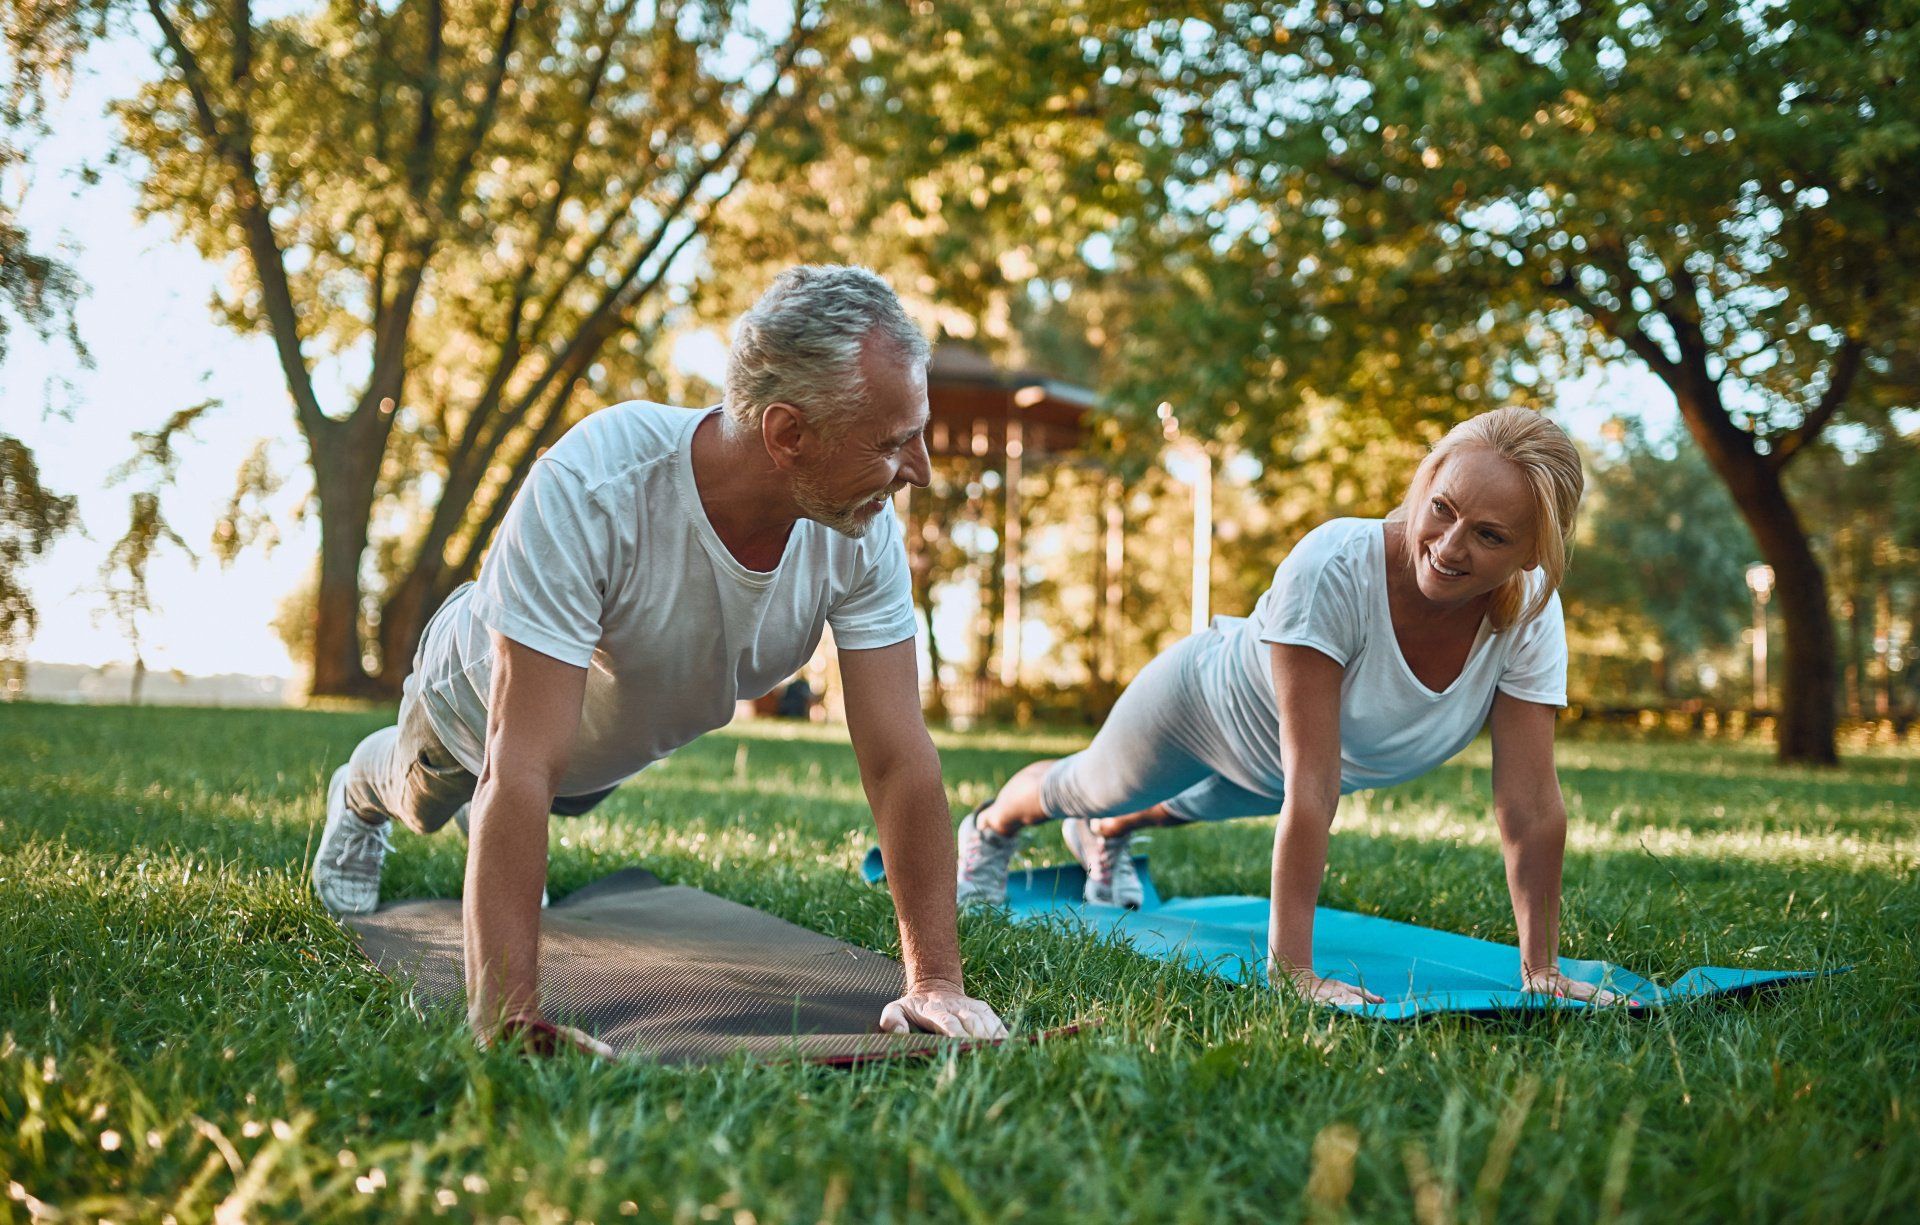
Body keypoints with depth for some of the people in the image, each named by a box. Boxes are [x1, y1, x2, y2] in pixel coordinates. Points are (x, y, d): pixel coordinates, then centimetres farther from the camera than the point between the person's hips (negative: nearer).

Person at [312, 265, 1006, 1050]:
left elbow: (900, 759, -32)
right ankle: (359, 796, 63)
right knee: (422, 803, 30)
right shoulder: (584, 493, -48)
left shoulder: (864, 531, -35)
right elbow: (524, 770, -49)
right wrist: (506, 1015, -52)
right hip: (481, 700, -3)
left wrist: (936, 980, -36)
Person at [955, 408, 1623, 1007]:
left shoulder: (1531, 610, -32)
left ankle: (1105, 836, 71)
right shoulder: (1331, 567, -45)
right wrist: (1290, 967, -44)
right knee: (1090, 787, 28)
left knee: (1201, 805, 36)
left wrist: (1542, 969, -29)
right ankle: (990, 826, 63)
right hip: (1207, 703, -4)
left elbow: (1530, 803, -28)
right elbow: (1310, 786, -45)